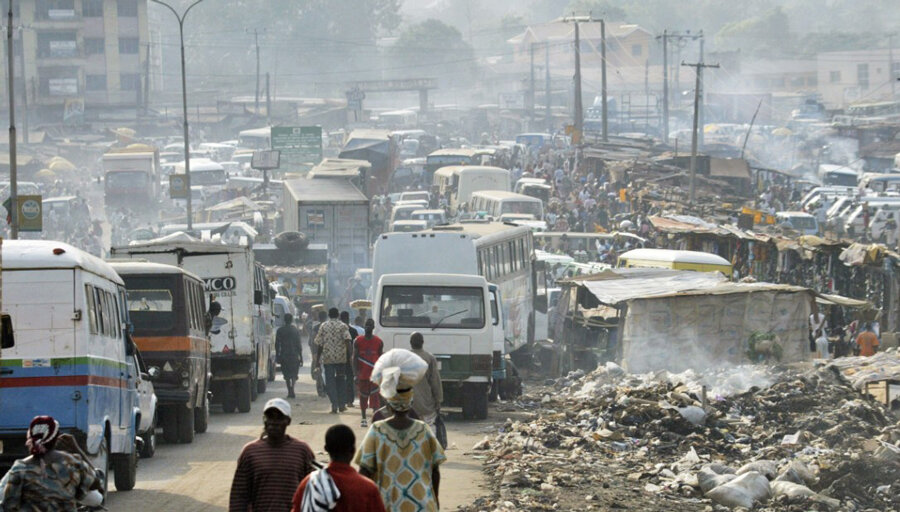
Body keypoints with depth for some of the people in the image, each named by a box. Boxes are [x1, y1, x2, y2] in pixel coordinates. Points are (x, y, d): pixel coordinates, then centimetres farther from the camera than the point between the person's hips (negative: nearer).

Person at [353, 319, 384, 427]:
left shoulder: (379, 342, 1)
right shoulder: (358, 341, 1)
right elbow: (355, 358, 0)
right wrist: (355, 375, -7)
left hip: (374, 374, -1)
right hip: (362, 374, 1)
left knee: (375, 396, -9)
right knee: (363, 396, 9)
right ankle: (363, 419, 21)